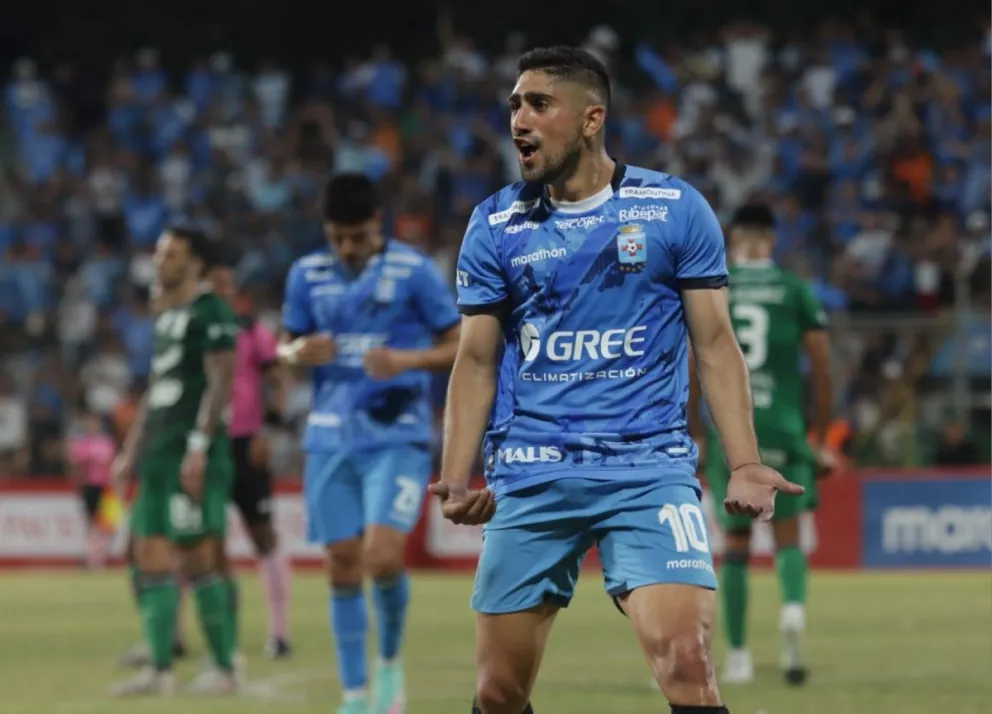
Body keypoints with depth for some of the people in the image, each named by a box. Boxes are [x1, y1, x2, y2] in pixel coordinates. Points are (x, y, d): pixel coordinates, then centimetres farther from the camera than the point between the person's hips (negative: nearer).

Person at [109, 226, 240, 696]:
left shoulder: (209, 313, -7)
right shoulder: (166, 318, 20)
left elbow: (220, 382, -14)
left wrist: (198, 446, -20)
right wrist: (131, 452, 22)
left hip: (194, 453, -9)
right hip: (159, 454, 9)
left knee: (198, 558, -8)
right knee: (150, 555, 3)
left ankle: (225, 668, 0)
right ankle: (159, 670, 5)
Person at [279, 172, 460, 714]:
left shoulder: (413, 272, -5)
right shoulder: (307, 275, 6)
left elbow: (460, 347, -1)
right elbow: (286, 348, 15)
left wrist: (407, 360, -19)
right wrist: (300, 353, -9)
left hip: (397, 438, -3)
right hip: (332, 440, 4)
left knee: (383, 558, -18)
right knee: (343, 567, 3)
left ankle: (391, 659, 10)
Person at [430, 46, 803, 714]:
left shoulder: (676, 208, 1)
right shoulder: (496, 224, 7)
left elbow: (715, 342, 3)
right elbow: (477, 360, 9)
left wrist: (744, 465, -8)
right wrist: (454, 481, -4)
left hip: (650, 467, -2)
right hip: (530, 477, 2)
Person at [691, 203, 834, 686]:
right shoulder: (796, 290, 5)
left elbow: (691, 370, 0)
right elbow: (822, 369, 2)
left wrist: (694, 436, 8)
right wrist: (822, 439, 9)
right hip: (783, 428, -1)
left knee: (736, 545, 10)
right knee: (788, 537, 6)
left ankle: (737, 655, 10)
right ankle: (793, 605, -25)